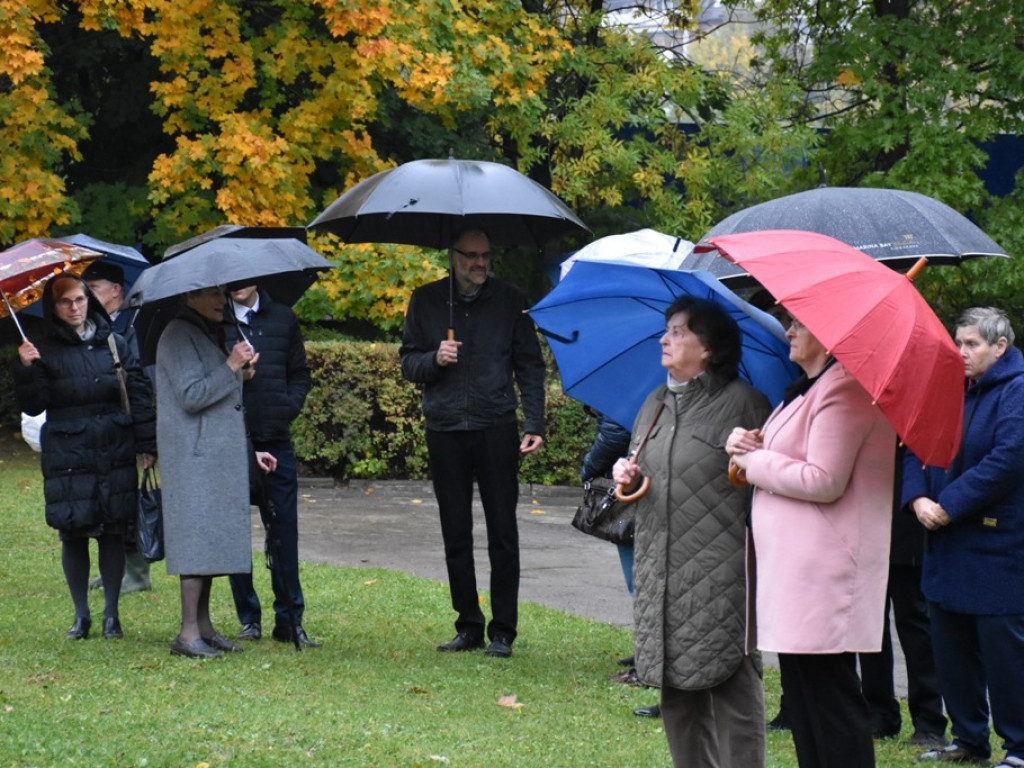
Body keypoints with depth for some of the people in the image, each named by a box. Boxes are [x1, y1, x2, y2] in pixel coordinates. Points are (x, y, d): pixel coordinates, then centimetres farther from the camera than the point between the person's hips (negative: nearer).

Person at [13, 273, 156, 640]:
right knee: (72, 534, 1)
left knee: (113, 532, 1)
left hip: (114, 454, 1)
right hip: (67, 455, -1)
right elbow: (34, 405, -1)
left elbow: (139, 395, 7)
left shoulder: (114, 344, 8)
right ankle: (81, 615, 12)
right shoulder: (45, 352, 5)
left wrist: (147, 445, 2)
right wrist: (26, 370, -17)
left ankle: (111, 614, 10)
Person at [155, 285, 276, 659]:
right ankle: (188, 633, -11)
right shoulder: (178, 336, -9)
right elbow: (191, 396, -19)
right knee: (199, 537, -11)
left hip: (220, 455, 9)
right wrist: (231, 368, -16)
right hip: (193, 456, -9)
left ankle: (203, 625, 13)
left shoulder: (212, 334, 20)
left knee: (212, 540, 8)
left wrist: (250, 451, 23)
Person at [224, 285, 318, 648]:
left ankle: (290, 620, 6)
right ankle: (249, 618, 13)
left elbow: (300, 374, 17)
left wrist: (289, 407, 1)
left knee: (285, 531, 0)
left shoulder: (283, 319, 11)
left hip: (275, 440, 2)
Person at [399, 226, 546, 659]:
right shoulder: (426, 301, 8)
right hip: (445, 430, 2)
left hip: (496, 430, -2)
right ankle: (468, 627, 14)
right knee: (456, 537, 6)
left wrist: (534, 424, -4)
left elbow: (530, 367, 6)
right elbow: (409, 364, 11)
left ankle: (503, 631, 3)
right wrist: (435, 359, -11)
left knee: (502, 533, -2)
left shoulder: (509, 301, 5)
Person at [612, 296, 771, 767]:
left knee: (729, 684, -6)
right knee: (676, 688, 11)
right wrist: (626, 476, 6)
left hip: (721, 573, -7)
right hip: (662, 575, 7)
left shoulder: (742, 403, -7)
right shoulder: (655, 405, 16)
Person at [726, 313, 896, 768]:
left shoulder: (844, 390, -14)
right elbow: (789, 462, 27)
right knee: (802, 699, 14)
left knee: (829, 702, -8)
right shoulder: (809, 389, 20)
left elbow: (823, 481, -21)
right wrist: (748, 444, 5)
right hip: (793, 572, 11)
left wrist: (755, 461, -9)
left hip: (822, 575, -11)